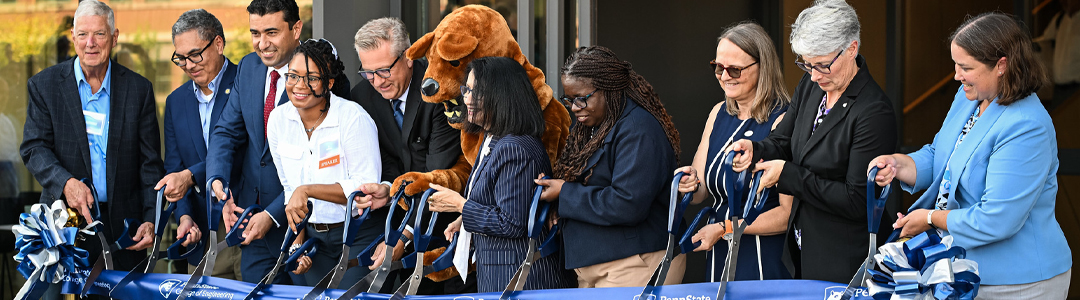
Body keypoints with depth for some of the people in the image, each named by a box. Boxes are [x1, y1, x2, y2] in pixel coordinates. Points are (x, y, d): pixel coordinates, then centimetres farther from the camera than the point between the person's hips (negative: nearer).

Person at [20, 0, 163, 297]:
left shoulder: (139, 89, 6)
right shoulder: (44, 85, 4)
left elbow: (150, 163, 6)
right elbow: (33, 148, -3)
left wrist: (151, 219, -3)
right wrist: (65, 182, -21)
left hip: (124, 225, 1)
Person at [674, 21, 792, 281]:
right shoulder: (719, 113, 9)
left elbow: (790, 213, -16)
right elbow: (700, 193, 11)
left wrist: (726, 228, -17)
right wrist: (689, 184, -12)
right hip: (719, 260, 6)